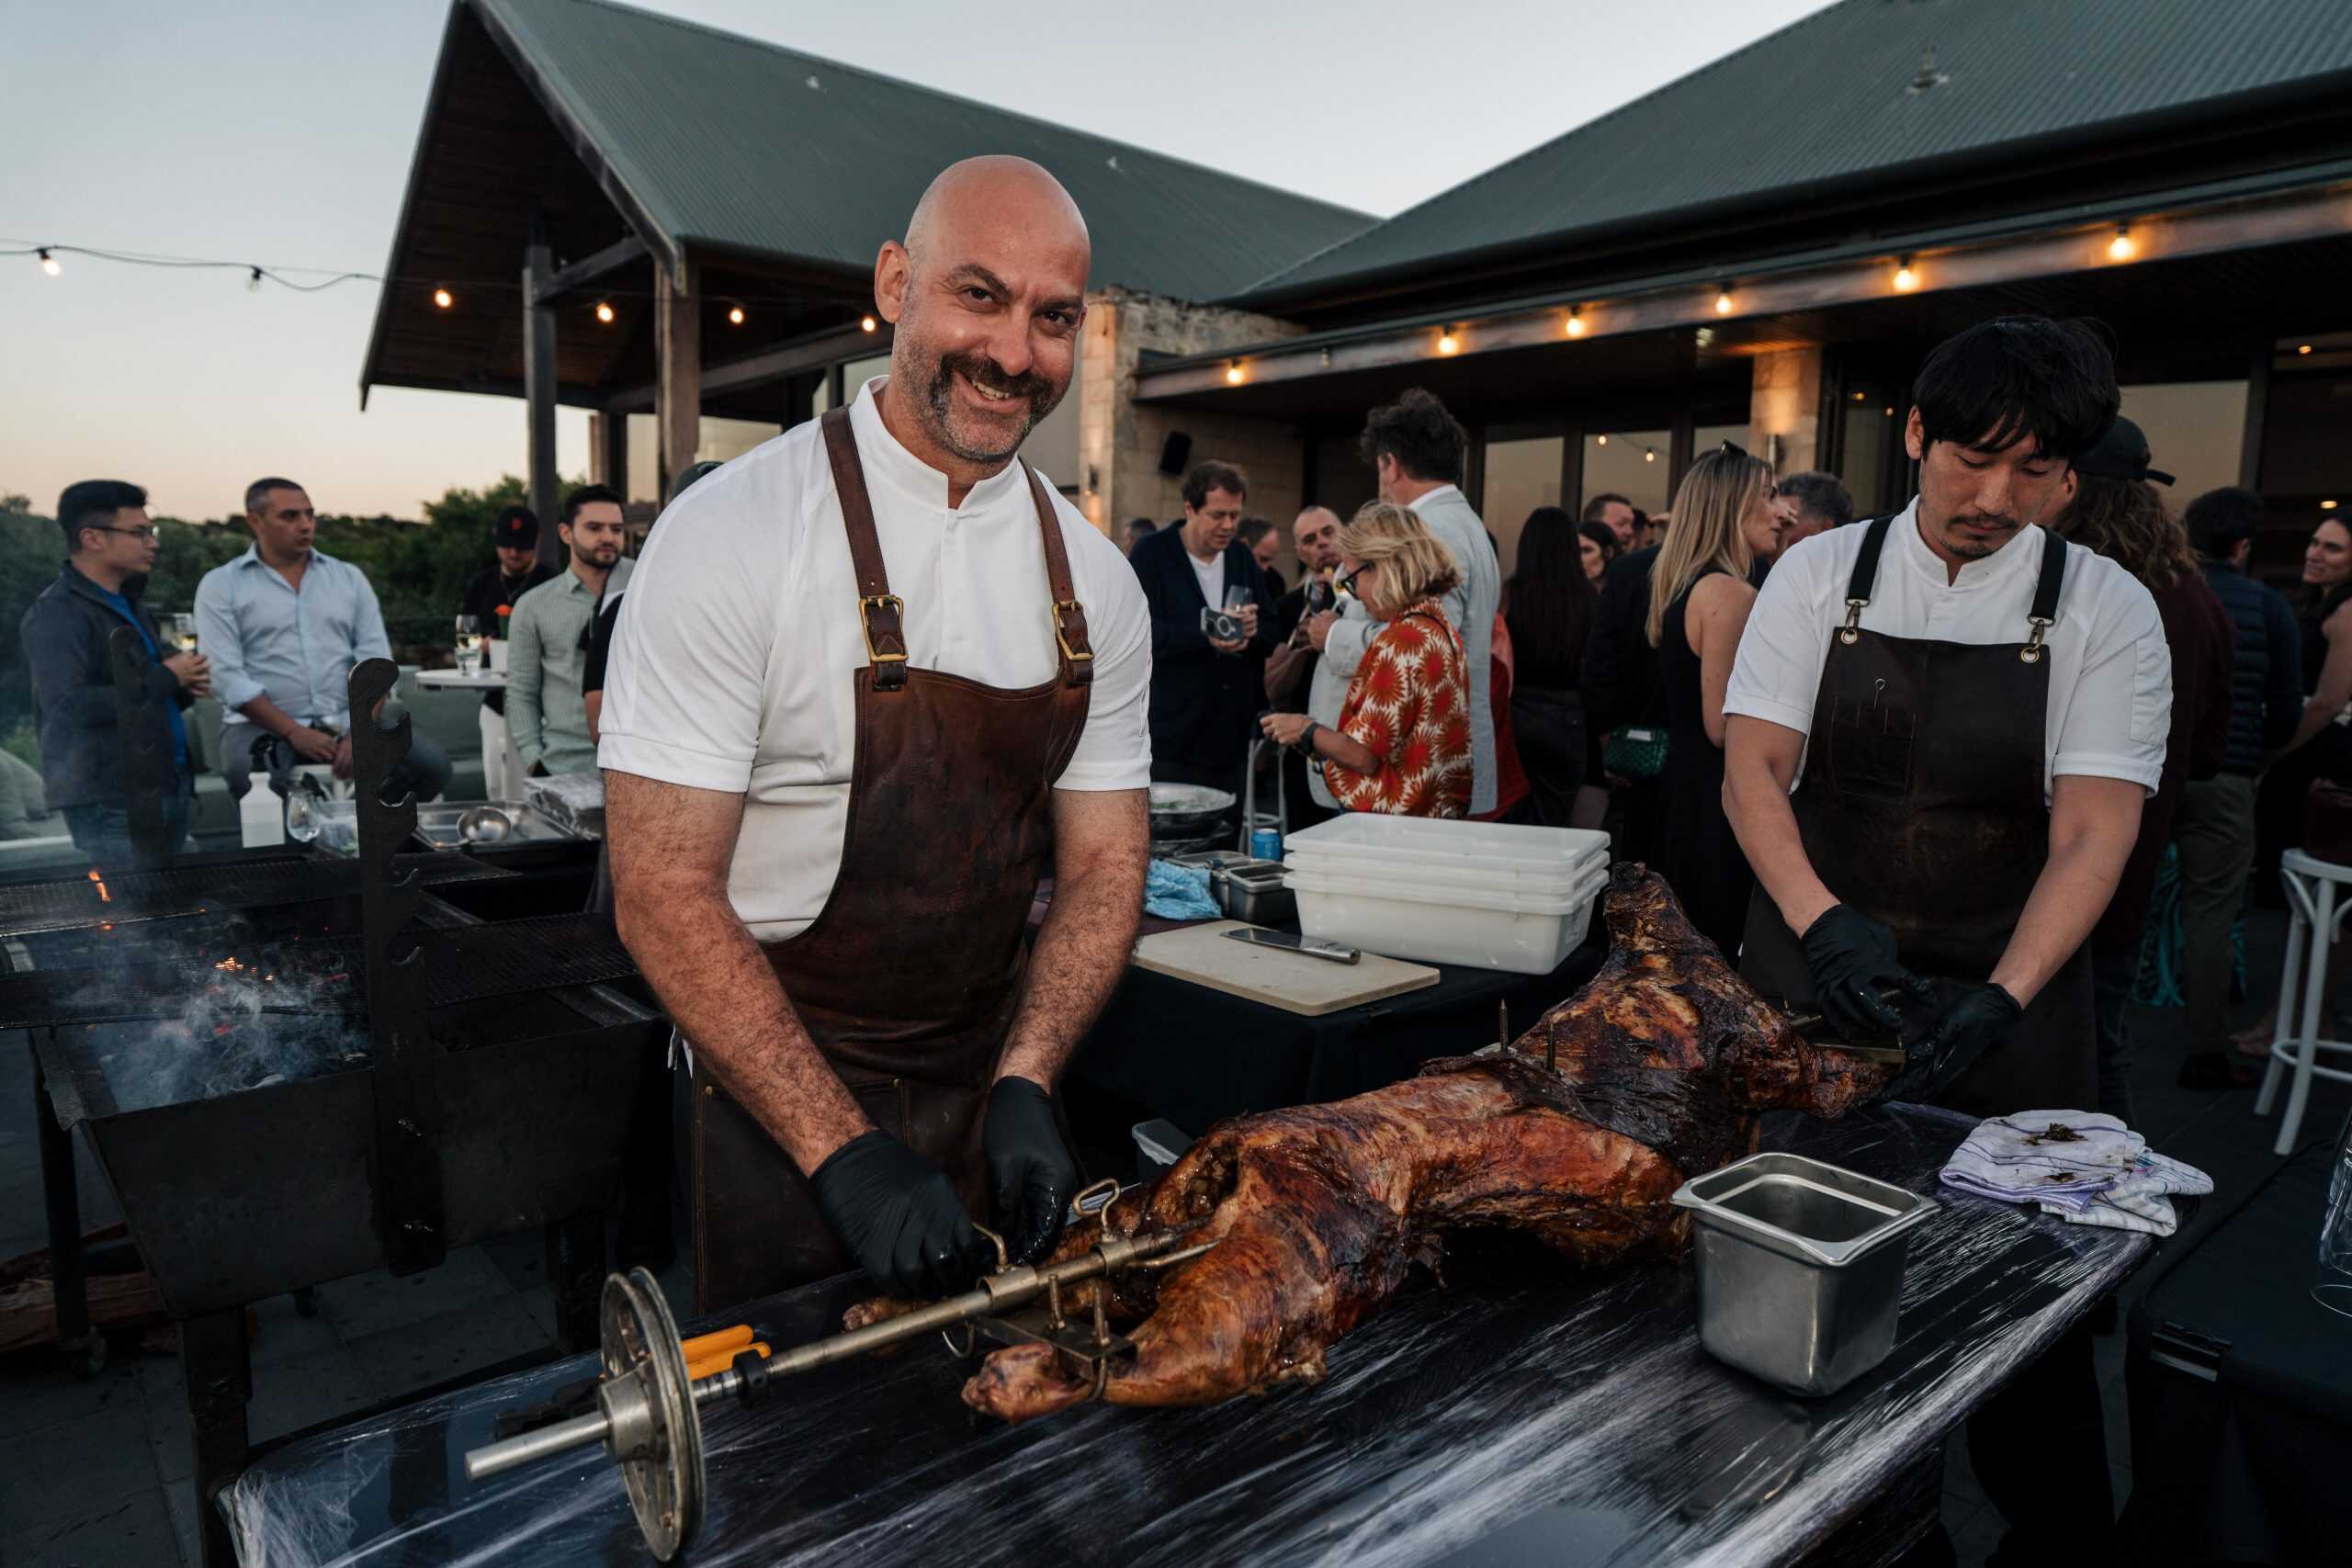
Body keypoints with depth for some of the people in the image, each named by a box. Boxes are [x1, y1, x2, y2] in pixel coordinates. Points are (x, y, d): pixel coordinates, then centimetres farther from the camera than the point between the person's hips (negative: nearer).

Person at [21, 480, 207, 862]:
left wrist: (183, 687, 5)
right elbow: (68, 705, -23)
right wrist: (166, 678, -16)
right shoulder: (57, 613, -10)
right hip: (109, 802, -9)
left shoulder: (128, 604, 19)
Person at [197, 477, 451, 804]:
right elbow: (226, 675, -6)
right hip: (264, 725, -2)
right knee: (247, 775, -37)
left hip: (346, 720, 3)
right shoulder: (221, 585, 4)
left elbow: (374, 663, 3)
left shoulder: (349, 577, 12)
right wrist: (294, 732, -17)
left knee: (432, 763, -23)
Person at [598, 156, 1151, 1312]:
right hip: (774, 1092, -4)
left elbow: (1102, 863, 1)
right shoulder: (736, 534, -17)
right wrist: (841, 1151, -23)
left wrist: (1025, 1085, -13)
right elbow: (662, 892, -19)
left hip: (992, 1078, 5)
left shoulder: (1095, 583, -2)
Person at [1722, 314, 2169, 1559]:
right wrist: (1822, 920, -22)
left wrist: (2000, 1000, -25)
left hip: (2003, 999, 0)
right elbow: (1752, 767, -6)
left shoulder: (2104, 609, -3)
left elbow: (2094, 834, -10)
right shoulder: (1821, 576, -1)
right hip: (1810, 982, 1)